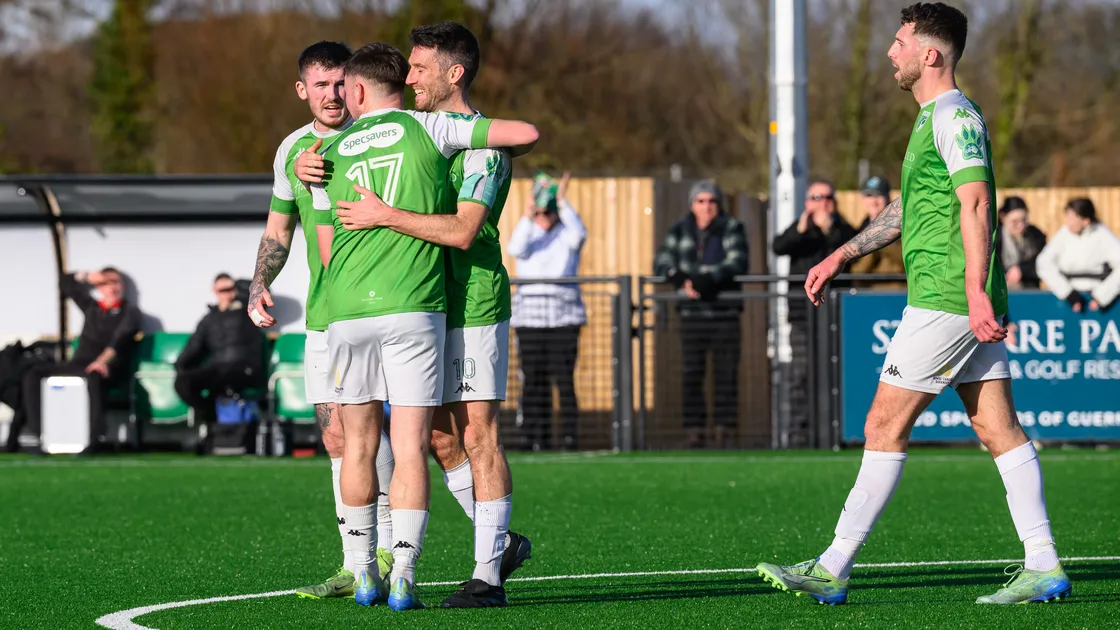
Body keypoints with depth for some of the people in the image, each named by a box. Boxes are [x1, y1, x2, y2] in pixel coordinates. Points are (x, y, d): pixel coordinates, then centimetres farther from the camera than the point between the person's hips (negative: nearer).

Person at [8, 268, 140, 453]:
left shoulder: (130, 311, 6)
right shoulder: (91, 307, 24)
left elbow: (121, 338, -13)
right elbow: (65, 283, 37)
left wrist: (103, 361, -31)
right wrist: (87, 277, 18)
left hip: (110, 369, -6)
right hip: (78, 364, 6)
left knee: (93, 377, -42)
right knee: (33, 374, -12)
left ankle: (94, 439, -47)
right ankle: (39, 434, -21)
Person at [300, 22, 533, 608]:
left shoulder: (483, 145, -12)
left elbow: (462, 230, -23)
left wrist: (384, 216, -23)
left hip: (474, 307, -8)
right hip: (427, 308, 8)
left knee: (477, 436, -6)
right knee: (441, 438, 9)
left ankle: (487, 574, -4)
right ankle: (501, 542, 23)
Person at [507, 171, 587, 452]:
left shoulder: (566, 234, 8)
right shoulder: (527, 231, 12)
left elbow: (578, 234, -15)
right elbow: (515, 249, -10)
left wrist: (563, 202, -18)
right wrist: (527, 218, -22)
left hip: (564, 315, -2)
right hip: (529, 312, 2)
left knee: (564, 378, -8)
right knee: (533, 379, -2)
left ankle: (571, 437, -6)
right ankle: (537, 438, 2)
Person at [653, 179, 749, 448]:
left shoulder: (732, 229, 4)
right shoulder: (680, 231, 11)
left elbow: (737, 263, -10)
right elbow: (662, 263, 4)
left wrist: (706, 279, -24)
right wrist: (681, 280, -17)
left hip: (725, 313, -2)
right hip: (692, 313, 2)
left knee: (726, 373, -4)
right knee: (691, 374, -2)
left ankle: (725, 431, 0)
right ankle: (695, 432, 1)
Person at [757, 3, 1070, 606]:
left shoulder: (955, 116, -11)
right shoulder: (934, 119, 21)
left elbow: (975, 203, -21)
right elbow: (907, 208, 31)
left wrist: (976, 290, -28)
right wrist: (840, 256, 31)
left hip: (944, 301, -10)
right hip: (963, 305, 10)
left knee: (884, 426, -6)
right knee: (1000, 430, 5)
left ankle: (832, 570, -4)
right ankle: (1043, 566, 2)